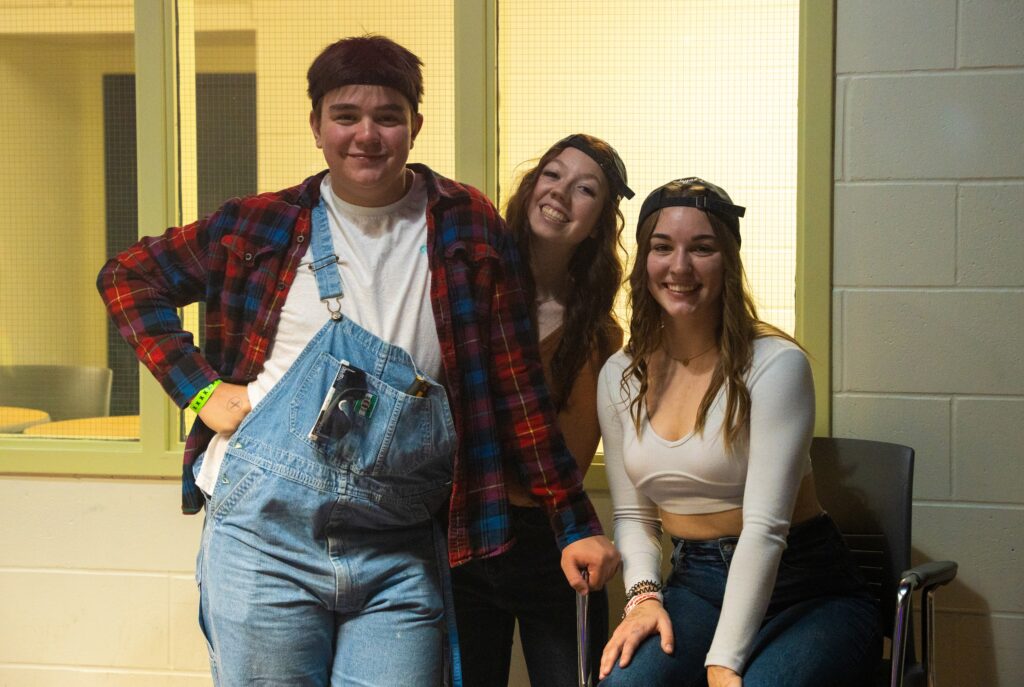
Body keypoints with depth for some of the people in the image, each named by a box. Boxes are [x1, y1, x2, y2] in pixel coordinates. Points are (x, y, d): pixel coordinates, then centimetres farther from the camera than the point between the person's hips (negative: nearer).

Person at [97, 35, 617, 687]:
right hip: (266, 535, 0)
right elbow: (128, 276, 12)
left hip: (401, 553, 0)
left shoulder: (468, 227, 2)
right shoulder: (263, 226, 3)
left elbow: (518, 387, 2)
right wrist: (200, 390, 0)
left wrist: (576, 525, 0)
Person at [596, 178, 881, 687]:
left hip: (806, 593, -3)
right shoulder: (619, 378, 4)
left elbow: (765, 527, -21)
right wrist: (642, 593, -11)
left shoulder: (775, 364, -15)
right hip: (696, 585, 4)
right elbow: (633, 514, 9)